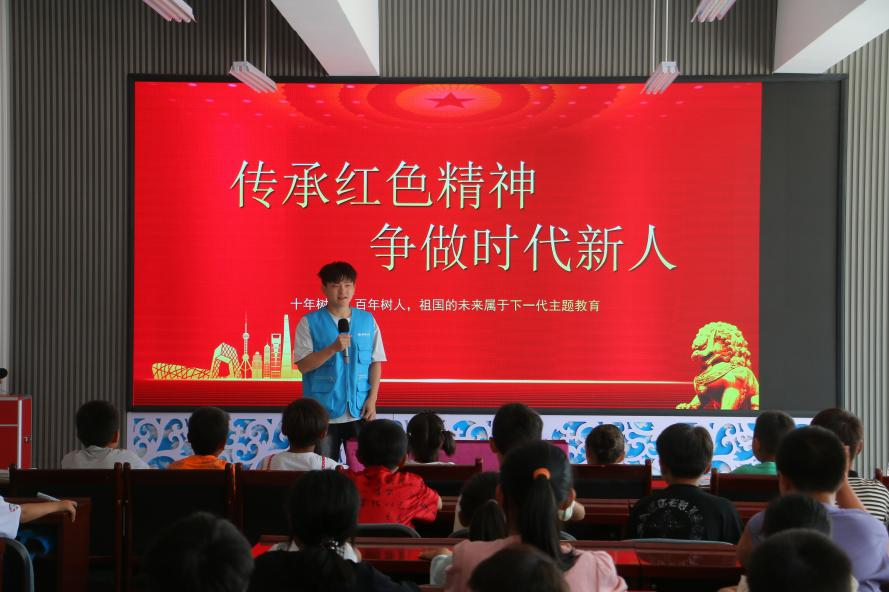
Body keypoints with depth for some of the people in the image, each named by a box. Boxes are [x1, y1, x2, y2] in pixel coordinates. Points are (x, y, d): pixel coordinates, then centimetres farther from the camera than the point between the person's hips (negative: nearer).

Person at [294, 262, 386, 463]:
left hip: (359, 410, 2)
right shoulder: (310, 322, -1)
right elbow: (303, 365, -7)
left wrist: (372, 399, -2)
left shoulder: (367, 320, 6)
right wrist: (333, 349, -19)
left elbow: (375, 362, 8)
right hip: (323, 412, -2)